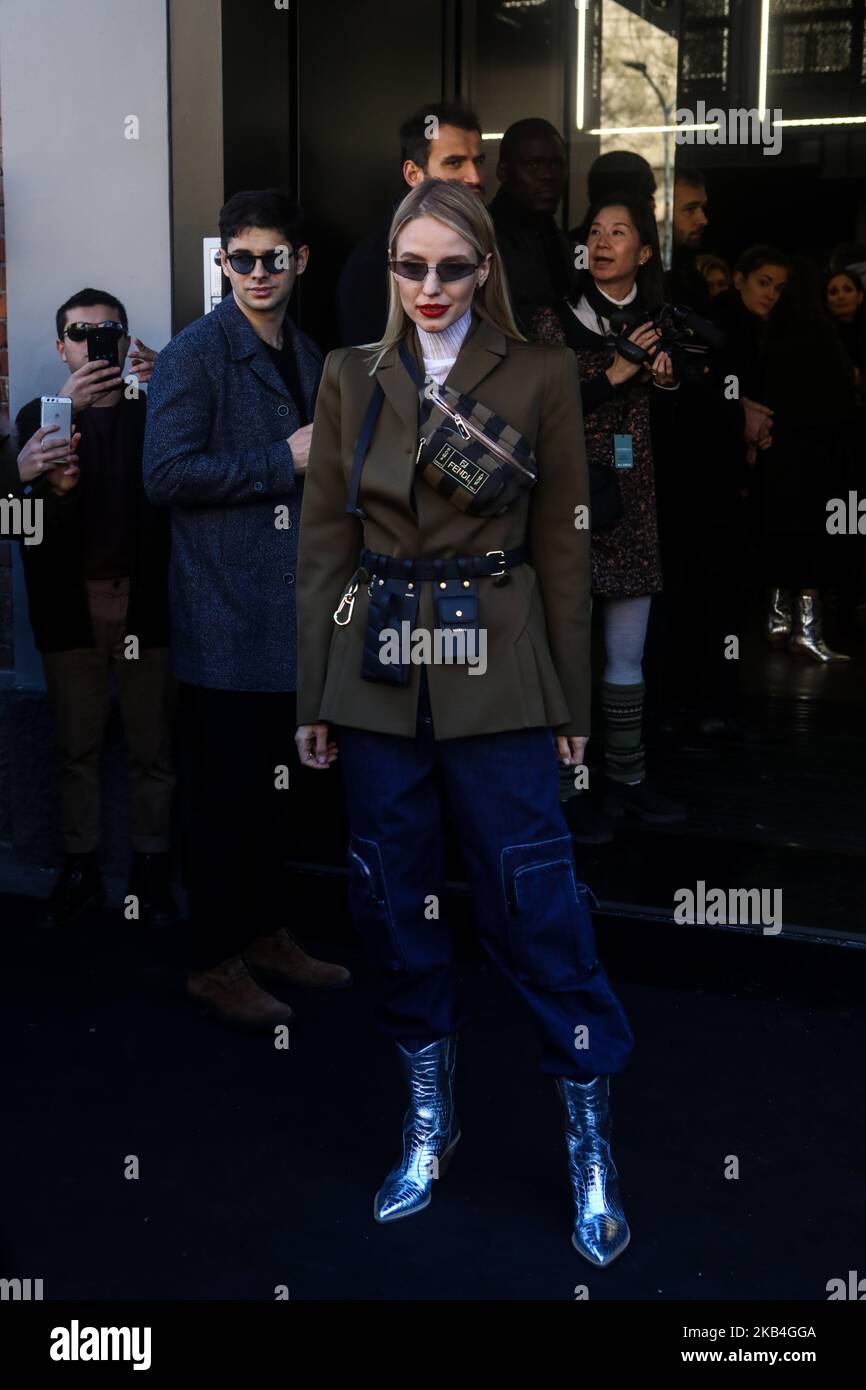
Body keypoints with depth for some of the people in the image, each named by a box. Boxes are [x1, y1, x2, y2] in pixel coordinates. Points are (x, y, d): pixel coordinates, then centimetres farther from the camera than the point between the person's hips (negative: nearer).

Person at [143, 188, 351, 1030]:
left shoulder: (307, 358, 16)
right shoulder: (195, 354, -8)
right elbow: (165, 472, -18)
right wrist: (284, 461, -17)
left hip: (290, 610, 8)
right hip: (224, 613, -7)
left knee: (276, 785, 15)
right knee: (230, 791, -2)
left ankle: (267, 935, 28)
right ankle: (216, 964, 10)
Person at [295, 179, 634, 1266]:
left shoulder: (539, 378, 0)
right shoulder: (350, 378, 6)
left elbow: (562, 547, 2)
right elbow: (325, 544, 6)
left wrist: (571, 704, 1)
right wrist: (312, 699, 4)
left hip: (497, 678, -2)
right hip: (376, 672, 3)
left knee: (534, 903, -1)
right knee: (395, 902, 9)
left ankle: (591, 1151, 16)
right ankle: (427, 1126, 28)